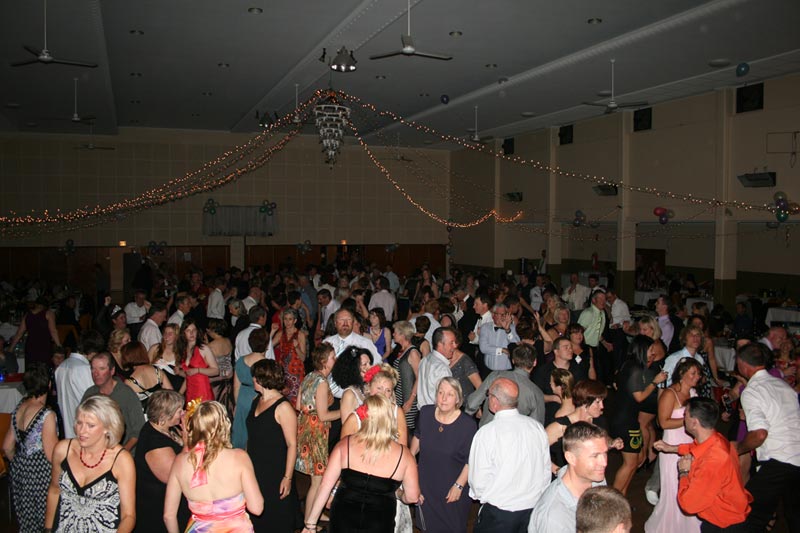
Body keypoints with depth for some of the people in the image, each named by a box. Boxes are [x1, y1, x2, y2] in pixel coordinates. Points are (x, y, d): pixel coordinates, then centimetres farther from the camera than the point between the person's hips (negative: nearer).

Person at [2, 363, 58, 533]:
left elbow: (7, 447, 10)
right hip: (40, 474, -7)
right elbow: (52, 455, -19)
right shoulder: (47, 415, -22)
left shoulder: (18, 408, 0)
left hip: (19, 470, 7)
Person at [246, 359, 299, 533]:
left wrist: (288, 477, -20)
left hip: (276, 473, -7)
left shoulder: (283, 407, -17)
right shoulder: (256, 400, 6)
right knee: (256, 516, 16)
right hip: (254, 469, 7)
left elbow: (292, 444, -18)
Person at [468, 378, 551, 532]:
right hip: (533, 507, 4)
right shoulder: (537, 427, -5)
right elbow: (546, 470, 3)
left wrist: (480, 496, 7)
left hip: (498, 513, -4)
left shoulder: (486, 433, -19)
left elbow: (478, 481, -14)